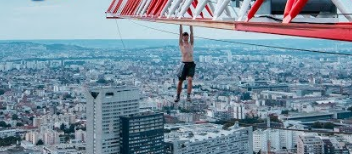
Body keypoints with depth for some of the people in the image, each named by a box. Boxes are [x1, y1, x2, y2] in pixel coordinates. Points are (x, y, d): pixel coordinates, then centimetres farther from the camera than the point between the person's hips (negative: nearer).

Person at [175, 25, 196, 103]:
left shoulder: (191, 43, 12)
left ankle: (188, 96, -16)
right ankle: (178, 96, 17)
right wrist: (181, 24, -3)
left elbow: (192, 33, 7)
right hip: (184, 64, -1)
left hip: (191, 64, 1)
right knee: (180, 81, 5)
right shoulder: (181, 44, 6)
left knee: (190, 80, -13)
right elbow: (180, 33, 0)